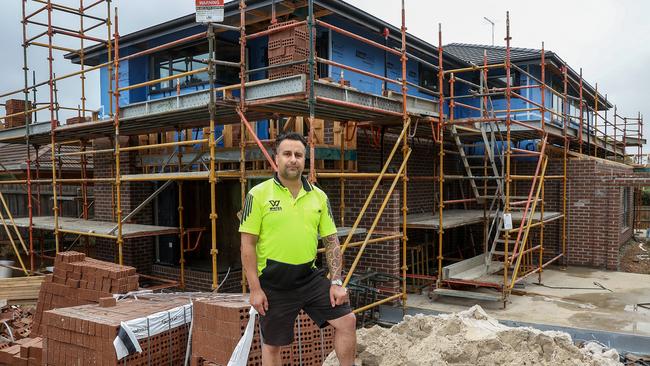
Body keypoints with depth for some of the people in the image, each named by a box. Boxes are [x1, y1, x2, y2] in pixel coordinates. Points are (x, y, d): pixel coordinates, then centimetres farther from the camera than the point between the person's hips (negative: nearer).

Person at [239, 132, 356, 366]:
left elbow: (331, 241, 6)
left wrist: (336, 282, -2)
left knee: (347, 320, -1)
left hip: (310, 277, 3)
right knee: (272, 345, 11)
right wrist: (255, 289, -12)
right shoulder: (258, 194, -8)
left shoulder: (319, 196, 3)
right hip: (274, 283, -3)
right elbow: (248, 245, -9)